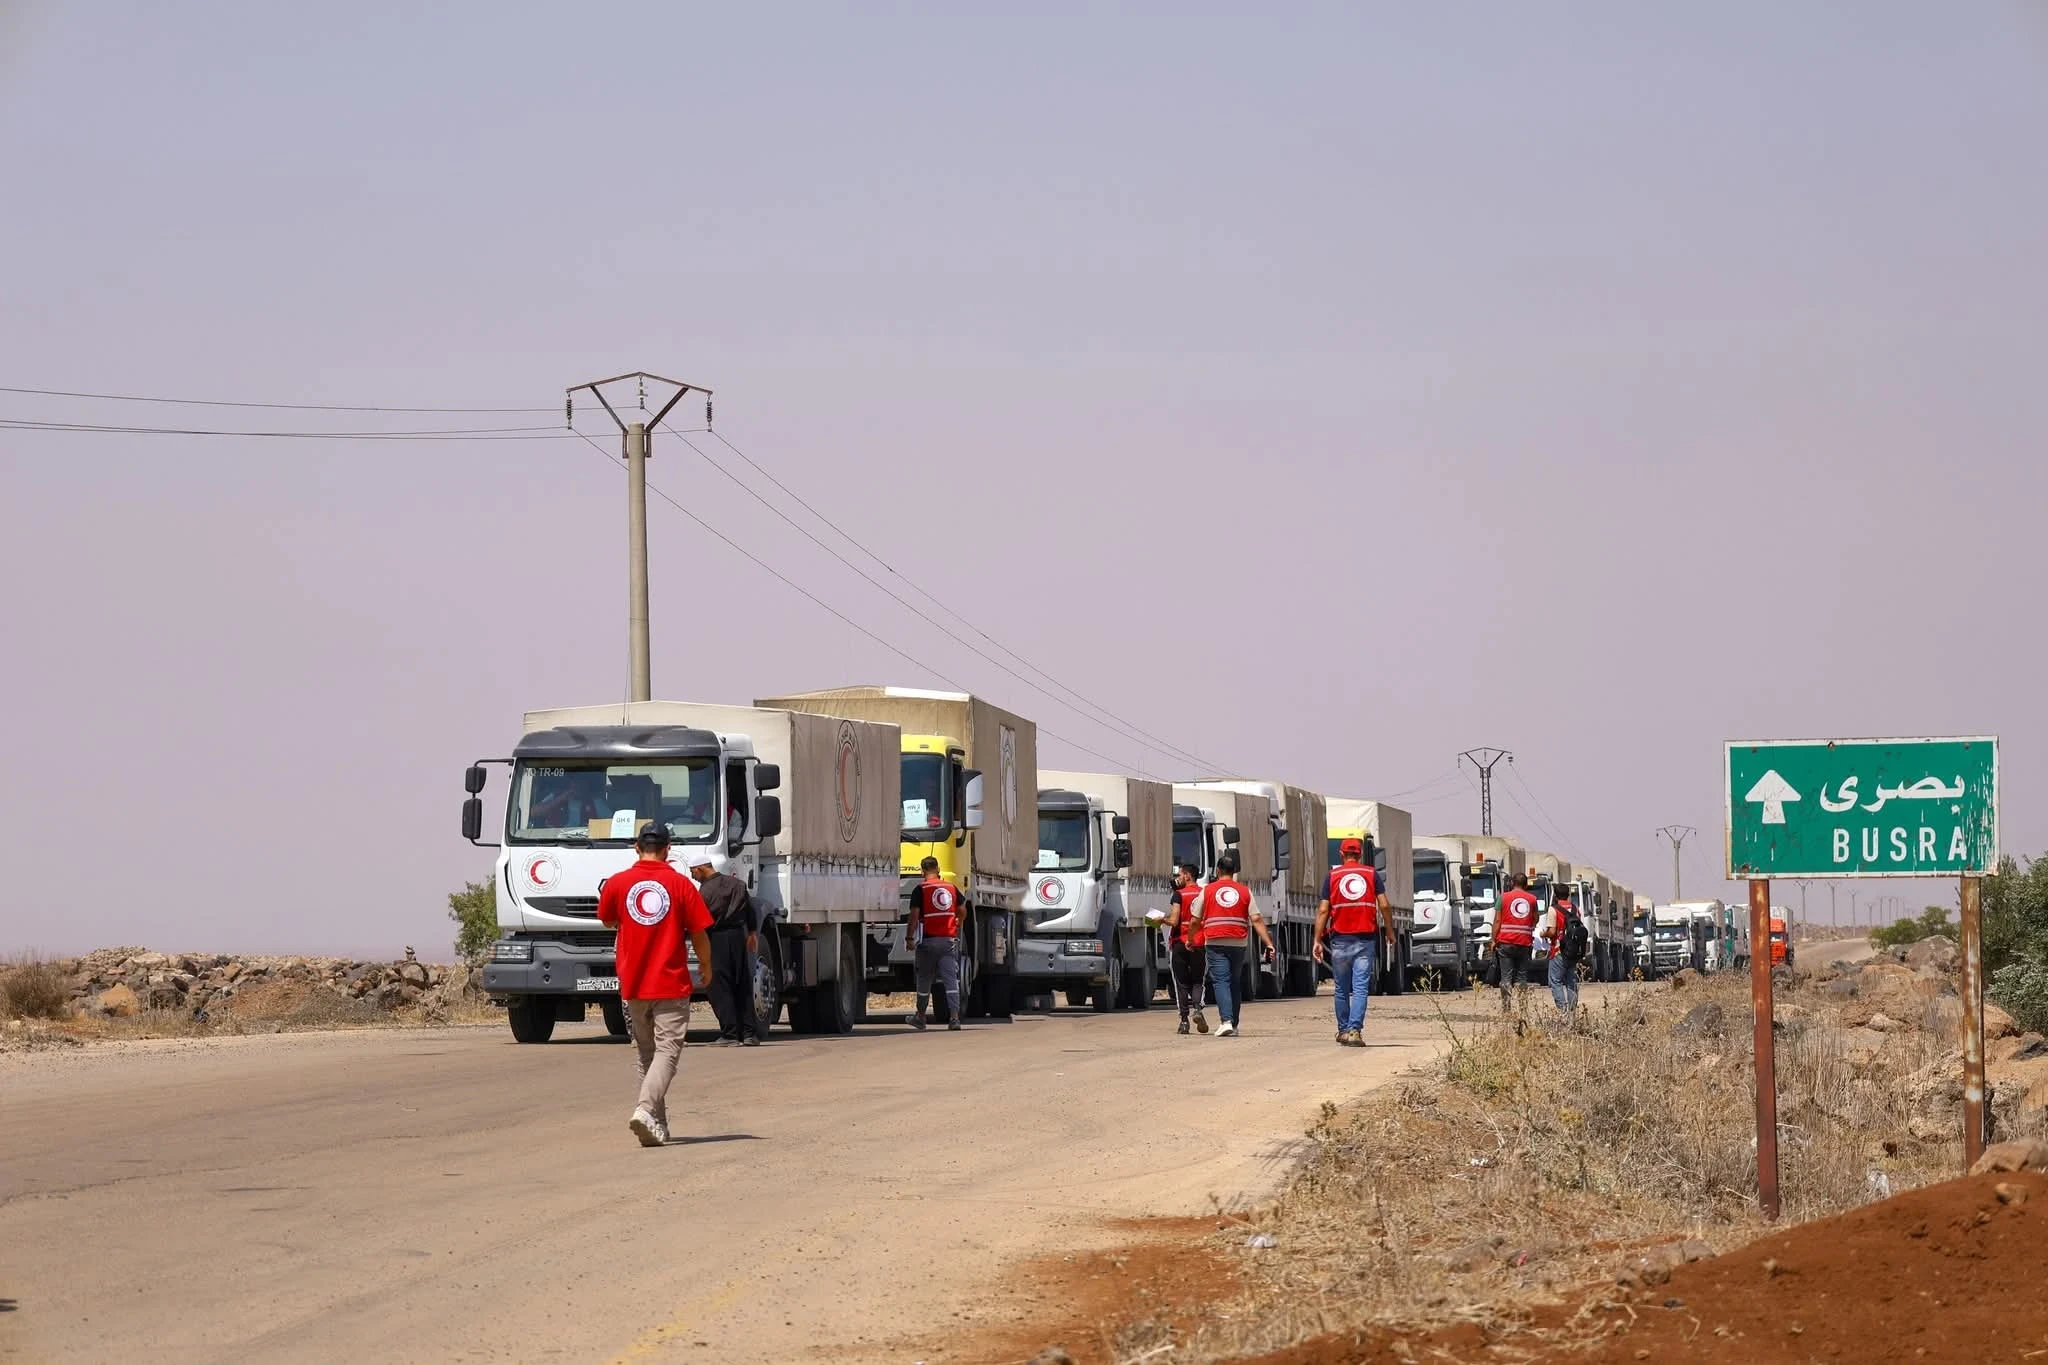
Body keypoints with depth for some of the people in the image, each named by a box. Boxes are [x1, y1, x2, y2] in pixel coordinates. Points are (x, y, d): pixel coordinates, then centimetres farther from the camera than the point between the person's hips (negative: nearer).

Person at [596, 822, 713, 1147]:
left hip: (633, 985, 3)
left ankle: (658, 1125, 16)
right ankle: (646, 1109, -26)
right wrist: (706, 968, 15)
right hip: (672, 985, -3)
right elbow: (699, 934, -2)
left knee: (646, 1053, 14)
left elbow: (608, 920, 18)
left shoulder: (616, 883, 0)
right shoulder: (680, 884, -6)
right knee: (667, 1050, -5)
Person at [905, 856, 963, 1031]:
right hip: (949, 939, 3)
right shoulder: (951, 888, 7)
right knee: (951, 978, -1)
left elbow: (914, 915, -12)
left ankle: (920, 1018, 21)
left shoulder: (921, 889, -6)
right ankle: (954, 1017, -11)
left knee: (924, 979, 10)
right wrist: (957, 926, 36)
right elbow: (961, 911, 17)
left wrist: (910, 938, -7)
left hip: (928, 940, -3)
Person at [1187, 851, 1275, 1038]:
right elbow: (1256, 920, 0)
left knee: (1220, 981, -7)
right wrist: (1269, 943, 0)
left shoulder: (1208, 891, 3)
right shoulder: (1244, 891, 6)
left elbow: (1196, 921, 8)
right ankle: (1234, 1025, 18)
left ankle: (1226, 1021, -25)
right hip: (1238, 943, 2)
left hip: (1215, 943, -2)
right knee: (1234, 983, 14)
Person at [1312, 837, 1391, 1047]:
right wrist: (1390, 932, 10)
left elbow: (1323, 910, 0)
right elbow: (1384, 906, -1)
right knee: (1361, 988, -5)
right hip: (1366, 939, -1)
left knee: (1342, 990, 13)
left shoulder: (1333, 876, 4)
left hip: (1340, 939, 1)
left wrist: (1317, 940, 0)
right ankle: (1354, 1030, -17)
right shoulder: (1372, 874, 4)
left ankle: (1343, 1030, 20)